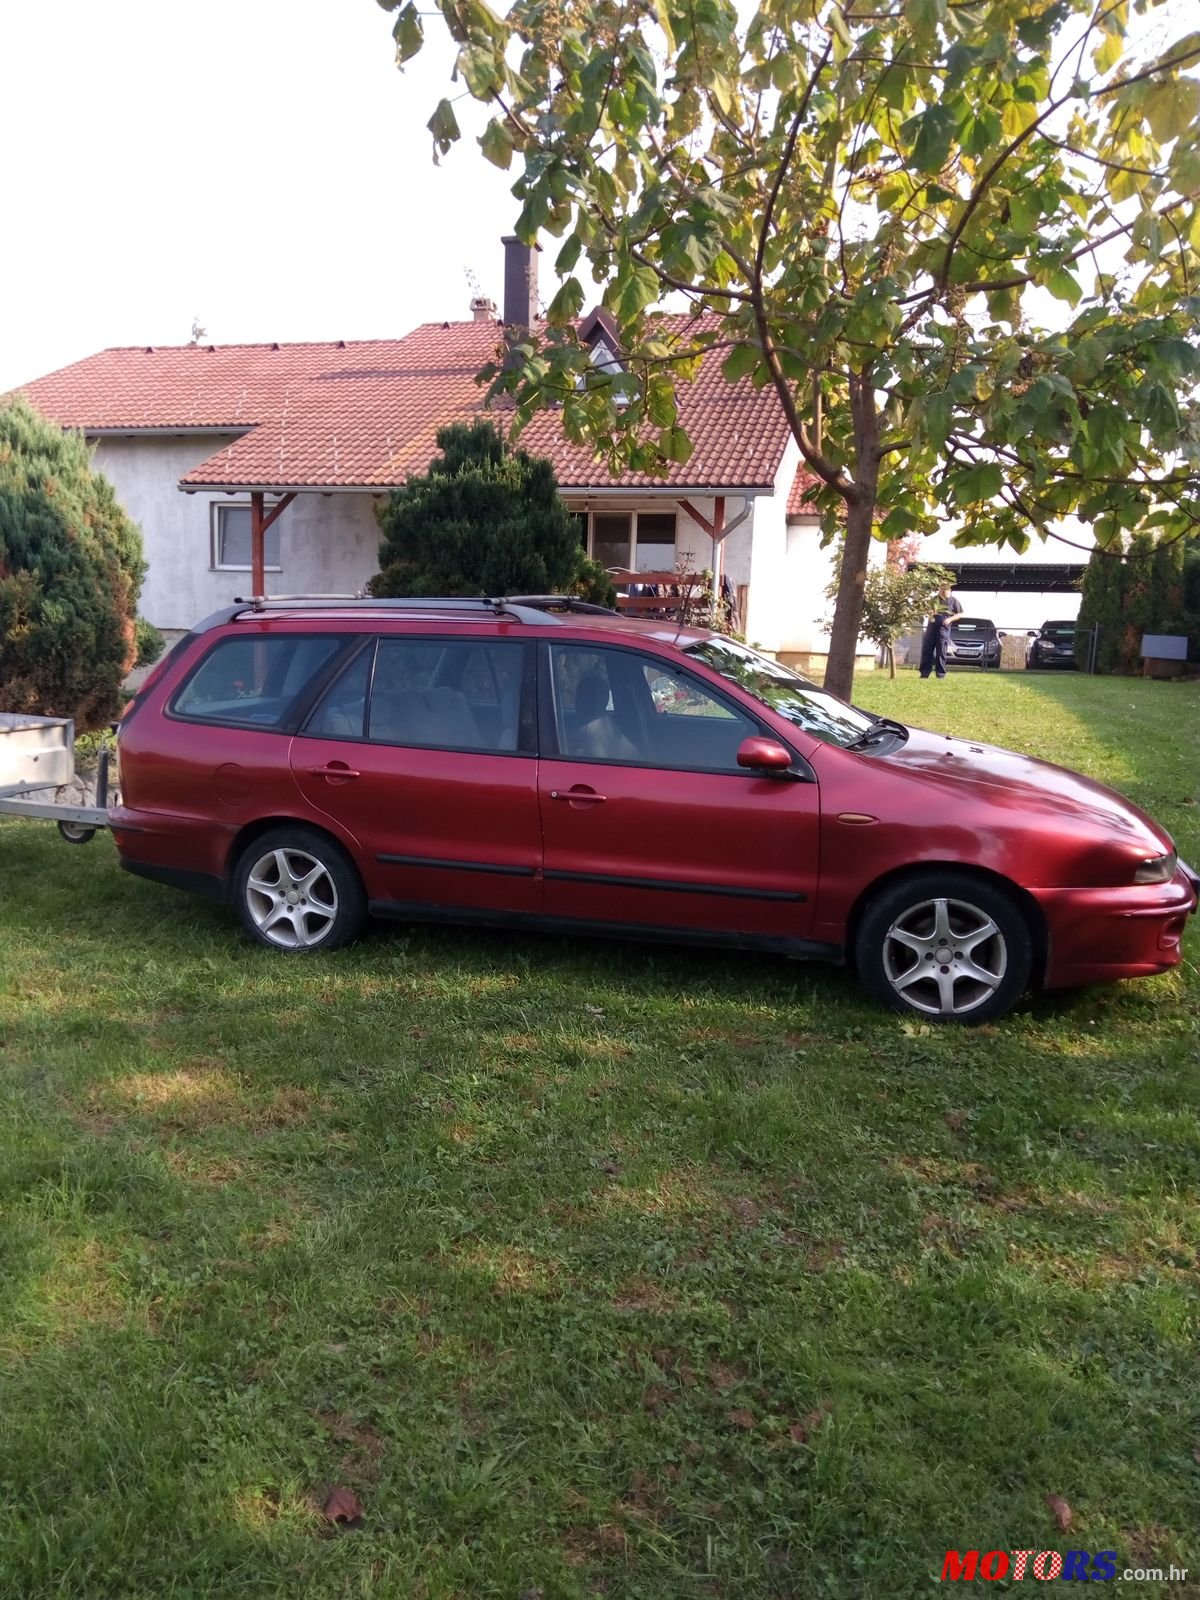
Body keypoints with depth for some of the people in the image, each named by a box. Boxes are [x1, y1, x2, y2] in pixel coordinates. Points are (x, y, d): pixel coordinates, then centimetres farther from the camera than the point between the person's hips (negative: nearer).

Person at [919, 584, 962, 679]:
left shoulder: (953, 601, 2)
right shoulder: (935, 599, 10)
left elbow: (960, 613, 5)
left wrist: (950, 619, -10)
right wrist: (930, 613, -4)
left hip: (943, 627, -3)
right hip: (932, 625, 3)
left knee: (941, 651, -3)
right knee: (927, 649, 0)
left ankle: (941, 674, 3)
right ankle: (925, 672, 5)